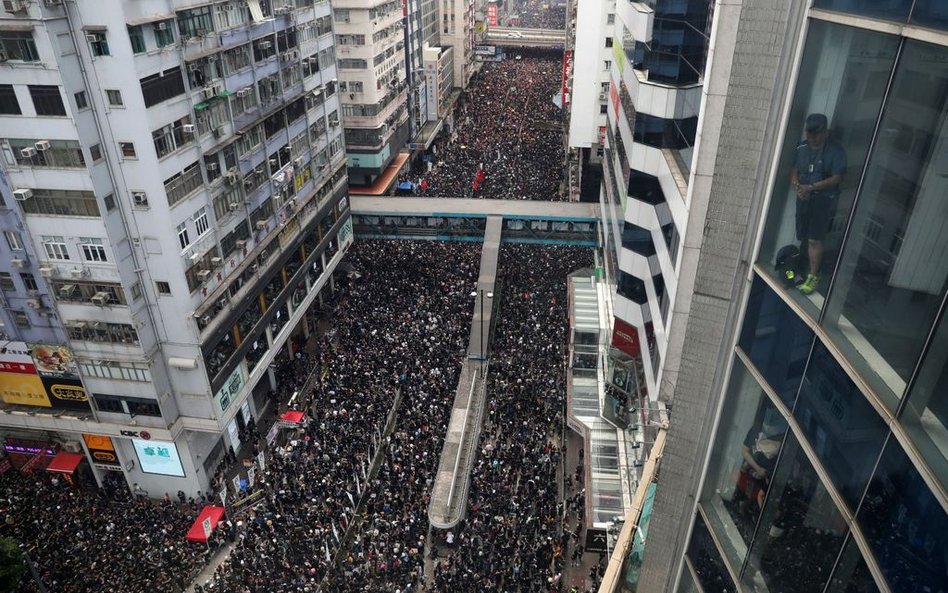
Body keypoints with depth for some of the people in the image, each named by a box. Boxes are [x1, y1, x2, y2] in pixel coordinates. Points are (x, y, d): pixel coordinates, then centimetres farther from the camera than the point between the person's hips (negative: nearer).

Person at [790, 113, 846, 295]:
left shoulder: (836, 151, -10)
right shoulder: (801, 148, 5)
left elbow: (836, 178, -15)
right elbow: (794, 171, 8)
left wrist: (811, 187, -23)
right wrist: (797, 186, -13)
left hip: (824, 200, -5)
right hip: (803, 198, 5)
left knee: (814, 240, -8)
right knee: (803, 237, 11)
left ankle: (813, 277, -1)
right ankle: (803, 269, 26)